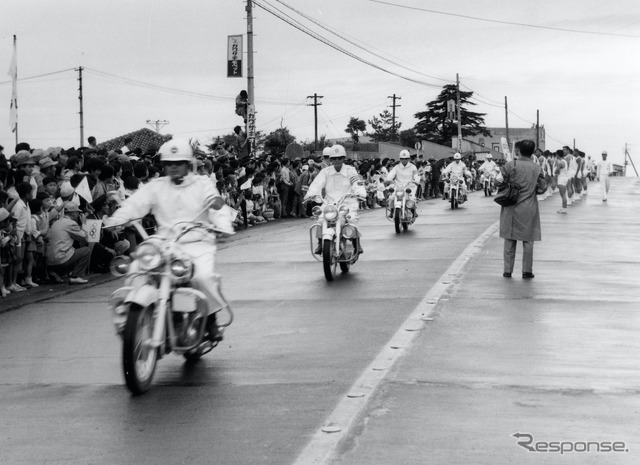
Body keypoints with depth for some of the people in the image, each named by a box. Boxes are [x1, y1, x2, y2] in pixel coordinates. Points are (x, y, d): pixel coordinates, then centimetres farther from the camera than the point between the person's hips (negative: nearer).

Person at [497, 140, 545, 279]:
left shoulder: (510, 165, -8)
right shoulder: (537, 168, -3)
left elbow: (499, 180, -5)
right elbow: (542, 186, 6)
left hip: (511, 208, 0)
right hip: (529, 209, 0)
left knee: (510, 240, 9)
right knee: (528, 241, 8)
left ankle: (507, 270, 12)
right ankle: (527, 271, 9)